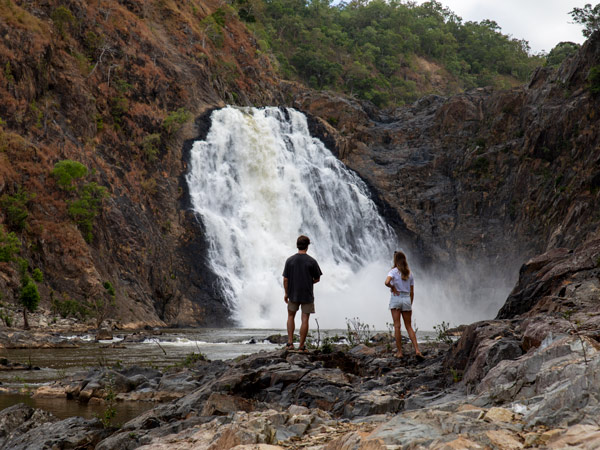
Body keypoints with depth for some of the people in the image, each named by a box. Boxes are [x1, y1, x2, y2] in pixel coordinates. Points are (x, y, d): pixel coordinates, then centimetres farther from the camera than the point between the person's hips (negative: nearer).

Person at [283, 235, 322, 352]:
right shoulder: (312, 261, -10)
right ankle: (301, 346, 5)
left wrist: (286, 293, 8)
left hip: (293, 294, 2)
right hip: (307, 295, -2)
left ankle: (290, 342, 13)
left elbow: (285, 279, -4)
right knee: (305, 320, 4)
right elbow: (317, 279, -2)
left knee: (291, 316, 20)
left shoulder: (290, 260, -6)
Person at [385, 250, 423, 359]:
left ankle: (399, 352, -2)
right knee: (409, 327, 10)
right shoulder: (409, 273, 8)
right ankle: (417, 350, -2)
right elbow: (412, 292, 10)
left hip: (396, 298, -4)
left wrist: (393, 288, -7)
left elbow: (387, 282, -26)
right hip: (407, 299, 4)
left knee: (397, 326, -1)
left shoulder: (394, 271, -6)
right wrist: (410, 305, 17)